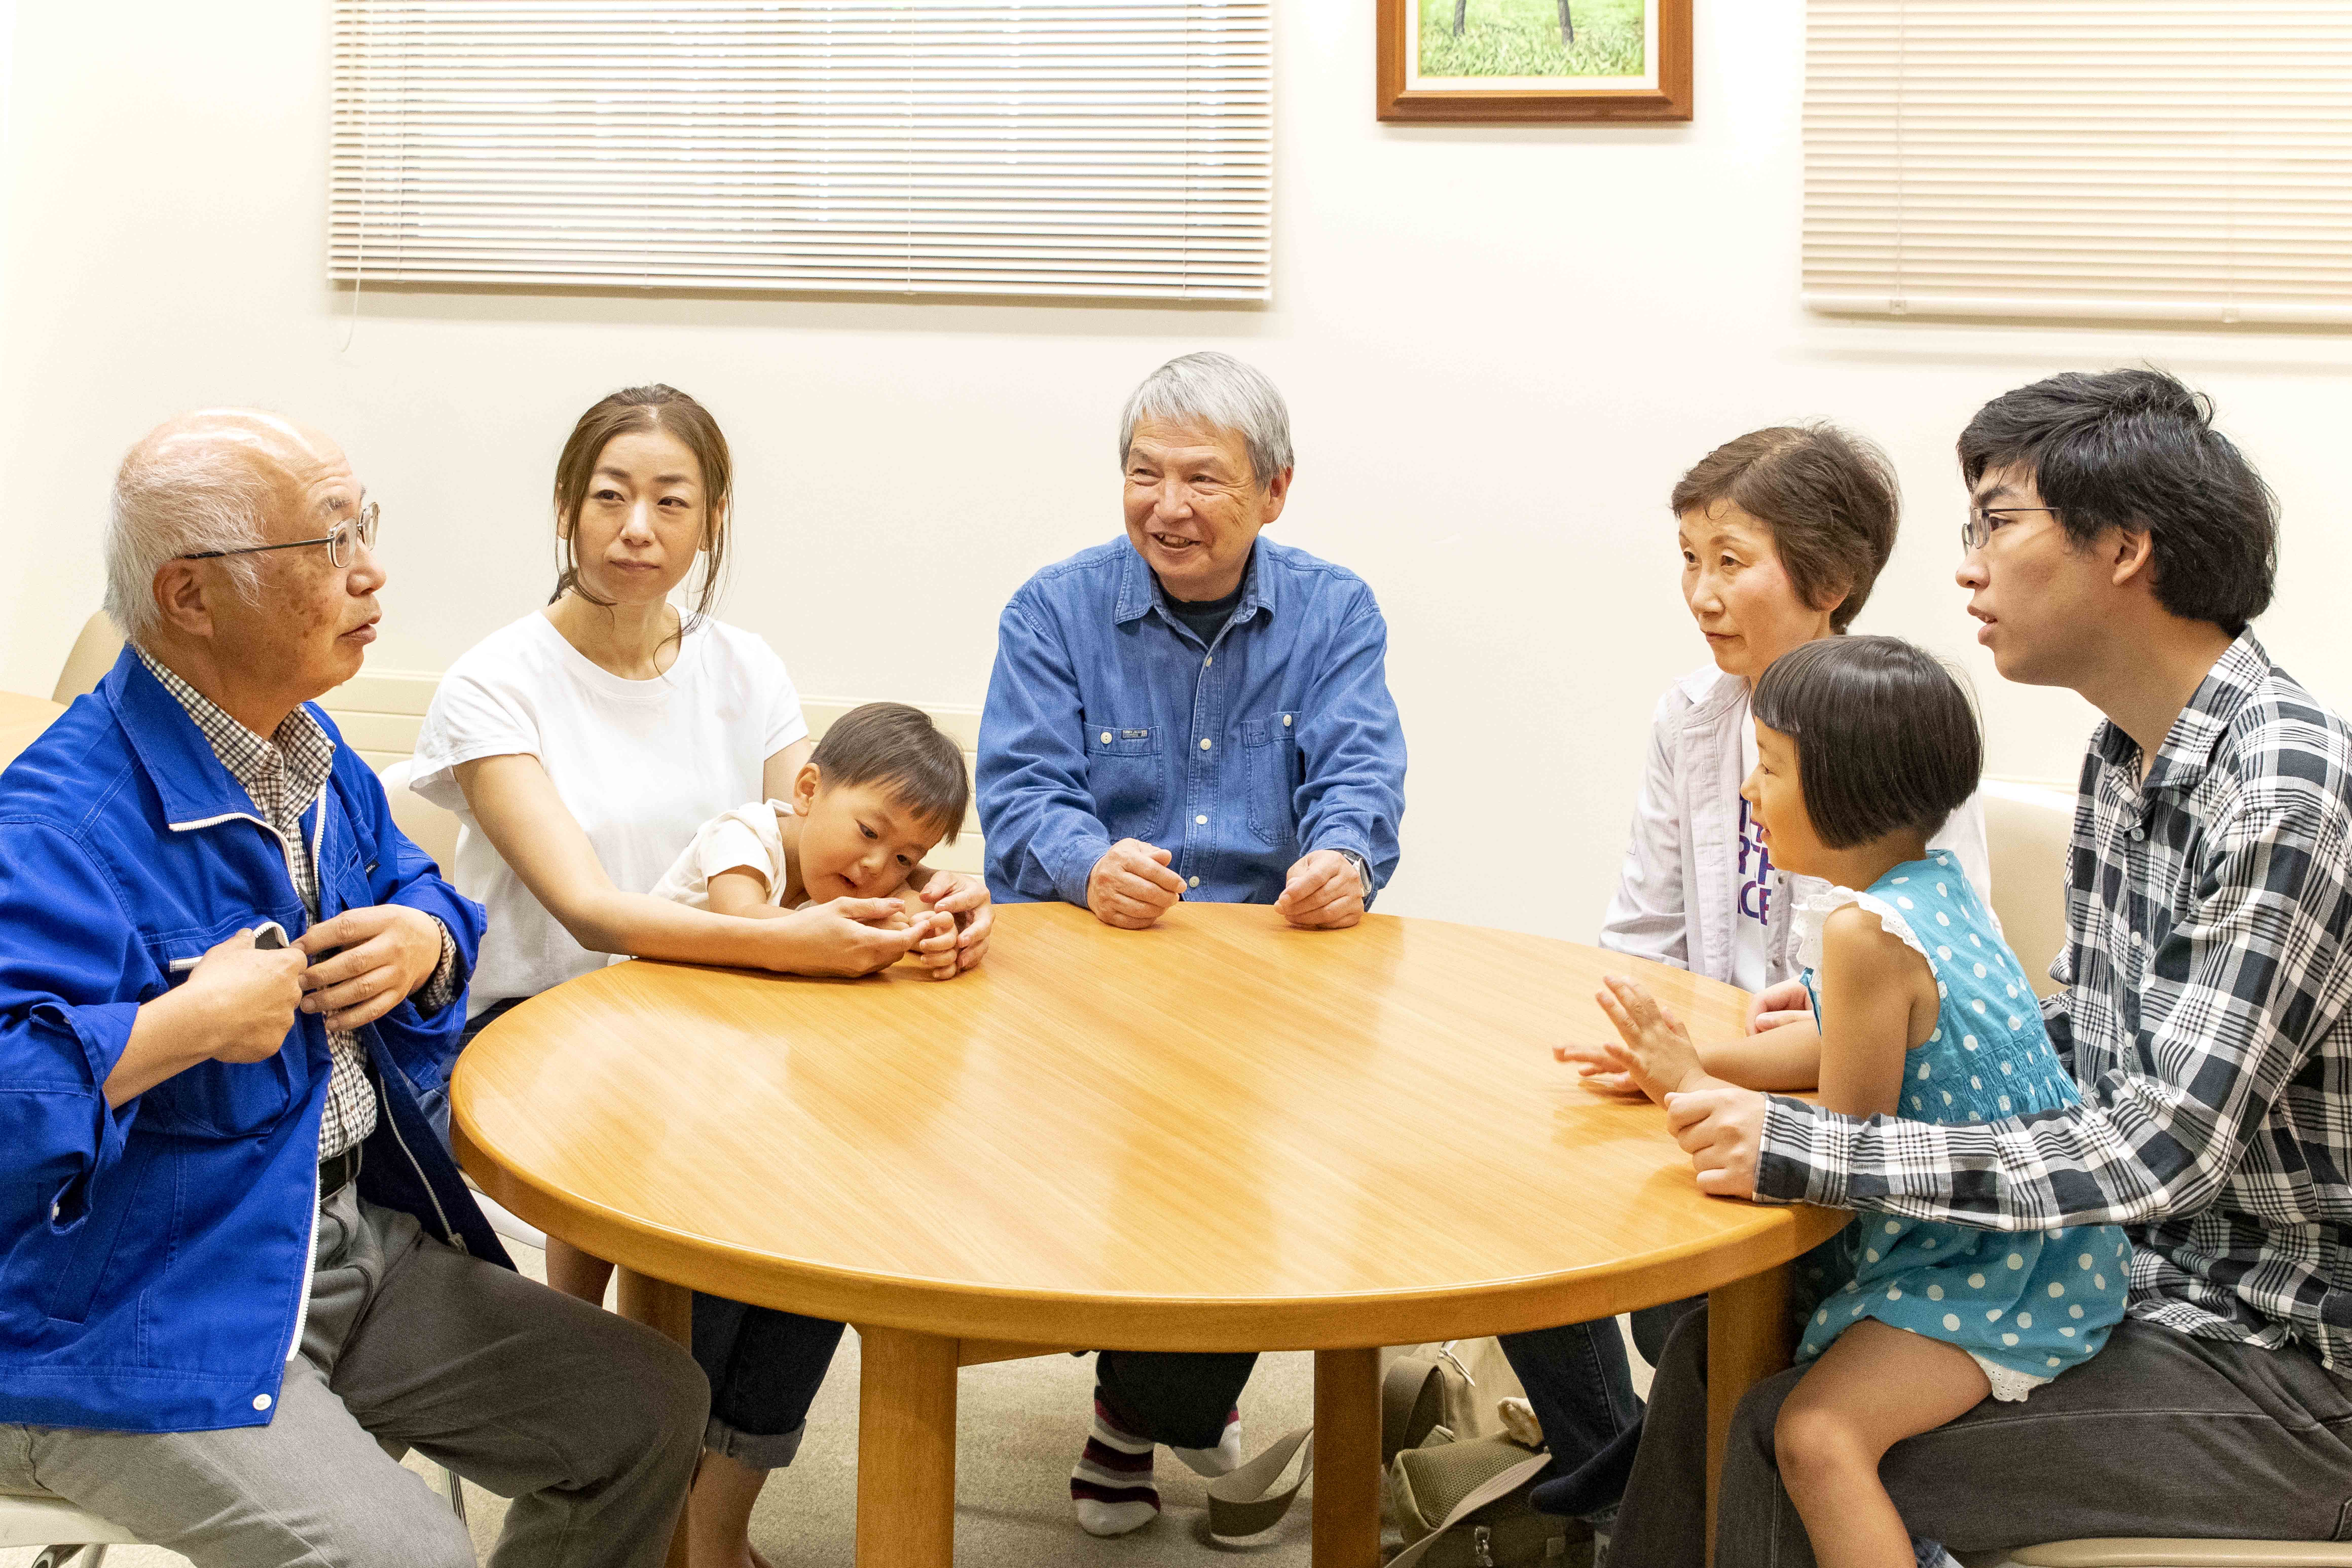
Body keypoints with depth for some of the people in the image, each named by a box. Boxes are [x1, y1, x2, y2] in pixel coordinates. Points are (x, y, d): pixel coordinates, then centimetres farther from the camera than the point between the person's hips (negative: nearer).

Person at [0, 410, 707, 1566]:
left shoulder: (311, 750, 8)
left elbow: (420, 892, 22)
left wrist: (424, 942, -1)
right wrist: (191, 1025, -31)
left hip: (357, 1248, 9)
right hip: (131, 1335, -9)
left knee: (652, 1409, 7)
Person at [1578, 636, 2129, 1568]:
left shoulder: (1865, 931, -26)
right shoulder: (1931, 883, 4)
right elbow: (1837, 1046, 17)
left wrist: (1694, 1086, -10)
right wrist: (1685, 1066, 9)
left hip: (2003, 1278, -11)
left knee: (1816, 1437, -26)